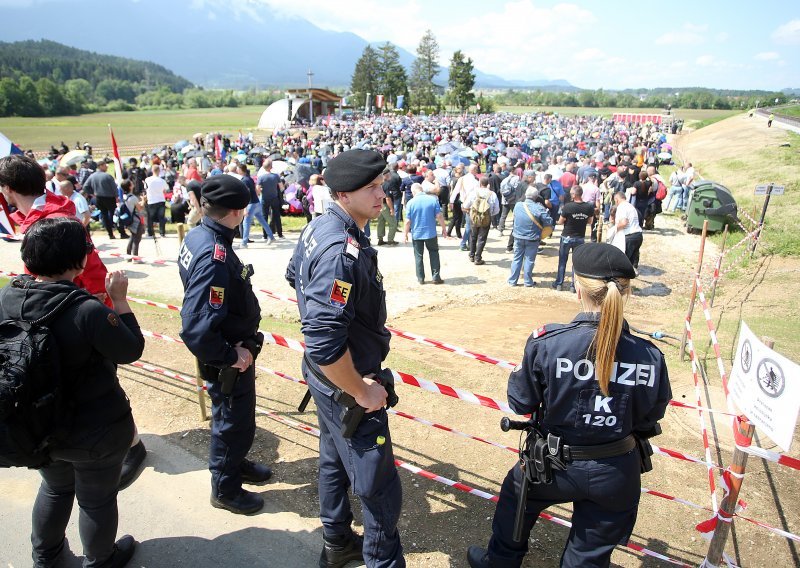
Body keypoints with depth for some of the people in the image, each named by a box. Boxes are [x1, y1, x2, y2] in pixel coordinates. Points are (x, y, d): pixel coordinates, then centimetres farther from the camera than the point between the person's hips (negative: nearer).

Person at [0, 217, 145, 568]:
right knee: (97, 500, 20)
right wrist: (119, 299, -13)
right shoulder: (88, 311, -33)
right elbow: (132, 350, -18)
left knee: (55, 488, 32)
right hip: (96, 432, -6)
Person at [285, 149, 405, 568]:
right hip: (345, 385, -10)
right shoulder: (342, 254, -32)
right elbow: (325, 345, -36)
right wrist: (362, 392, -22)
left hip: (325, 376, 11)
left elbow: (294, 275, 18)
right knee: (379, 487, 5)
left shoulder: (318, 228, -1)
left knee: (334, 460, 26)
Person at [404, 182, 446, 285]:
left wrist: (405, 234, 2)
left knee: (418, 256, 11)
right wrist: (444, 229, 4)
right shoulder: (433, 199, -6)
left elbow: (408, 221, -8)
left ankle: (420, 278, 15)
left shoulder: (411, 203, -9)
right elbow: (439, 216, -7)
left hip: (416, 234, -1)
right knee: (434, 254, 14)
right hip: (431, 233, 1)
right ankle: (436, 277, 12)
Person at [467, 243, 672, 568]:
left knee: (516, 496, 32)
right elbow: (647, 422, -2)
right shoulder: (651, 357, -18)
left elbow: (520, 403, -12)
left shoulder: (547, 343, -25)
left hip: (556, 466, -1)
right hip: (617, 475, 2)